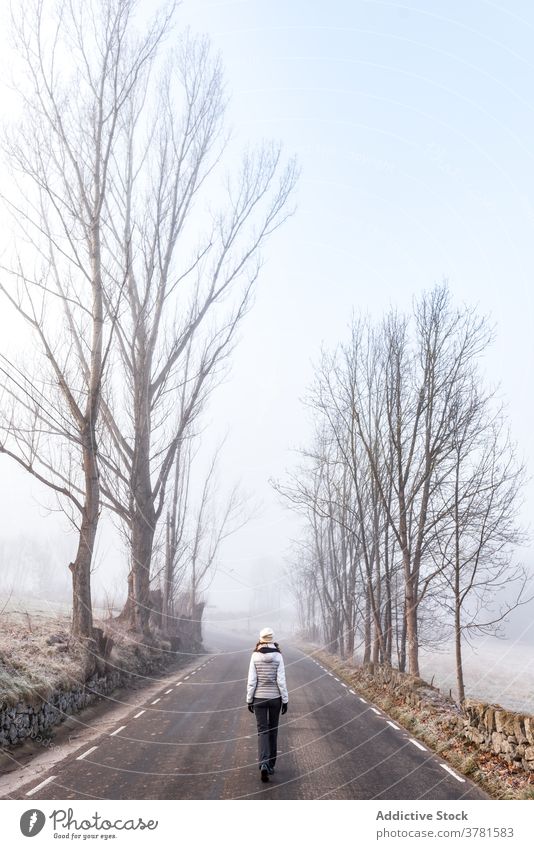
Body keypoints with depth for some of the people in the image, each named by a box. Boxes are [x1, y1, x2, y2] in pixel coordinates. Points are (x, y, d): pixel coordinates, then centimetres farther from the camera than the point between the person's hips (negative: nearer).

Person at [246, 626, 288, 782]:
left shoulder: (255, 656, -8)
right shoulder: (278, 656, -8)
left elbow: (251, 680, -7)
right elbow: (281, 680, -8)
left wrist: (249, 700, 2)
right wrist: (285, 700, 0)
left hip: (259, 698, -1)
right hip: (275, 698, 1)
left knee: (262, 730, 3)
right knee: (273, 730, 16)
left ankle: (264, 763, -16)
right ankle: (271, 764, 25)